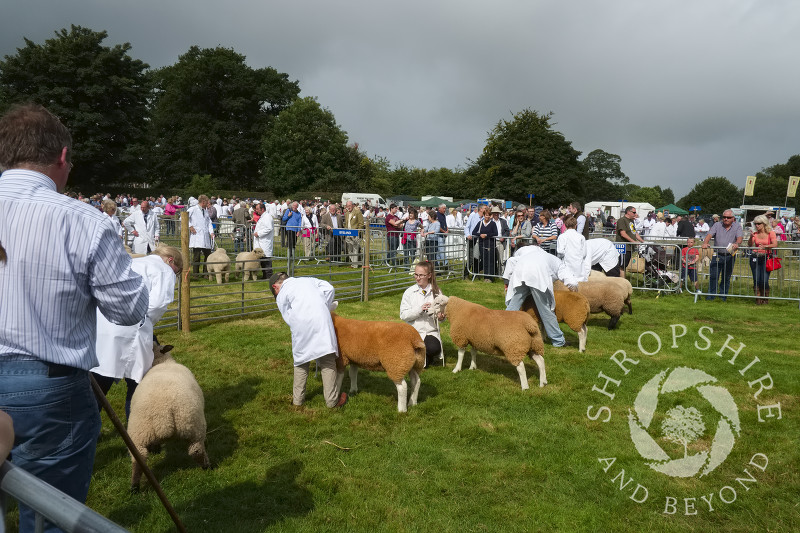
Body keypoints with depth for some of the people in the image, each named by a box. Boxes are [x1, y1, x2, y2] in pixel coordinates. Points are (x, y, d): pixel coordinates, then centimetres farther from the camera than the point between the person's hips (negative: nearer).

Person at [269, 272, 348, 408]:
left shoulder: (281, 296, 19)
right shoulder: (308, 280, 28)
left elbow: (289, 319, 10)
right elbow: (329, 288, 14)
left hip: (301, 327, -1)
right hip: (321, 320, 1)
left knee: (301, 361, 16)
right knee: (327, 361, 4)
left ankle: (298, 398, 24)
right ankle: (332, 400, 7)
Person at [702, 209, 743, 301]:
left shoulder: (737, 227, 5)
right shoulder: (717, 225, 7)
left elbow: (739, 238, -11)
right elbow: (709, 235, -7)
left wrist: (737, 244, -34)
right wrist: (705, 243, -28)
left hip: (730, 256, 0)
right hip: (717, 255, 0)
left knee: (726, 277, 8)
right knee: (713, 276, -5)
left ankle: (723, 296, 19)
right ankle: (711, 295, 3)